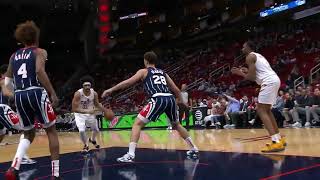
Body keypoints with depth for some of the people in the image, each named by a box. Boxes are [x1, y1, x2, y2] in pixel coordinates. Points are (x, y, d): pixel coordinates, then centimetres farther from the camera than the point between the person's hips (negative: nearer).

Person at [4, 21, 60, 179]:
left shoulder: (14, 56, 20)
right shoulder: (40, 51, 6)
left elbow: (7, 83, 16)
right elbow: (40, 70, -15)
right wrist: (52, 93, -14)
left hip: (19, 96, 5)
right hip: (36, 93, -5)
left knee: (28, 134, 21)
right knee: (51, 131, 10)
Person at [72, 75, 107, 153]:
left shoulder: (94, 93, -17)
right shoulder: (78, 94, -30)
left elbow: (97, 104, 3)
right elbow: (74, 109, -30)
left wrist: (105, 111, -10)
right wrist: (87, 111, -40)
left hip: (90, 113, 4)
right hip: (80, 114, -4)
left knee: (96, 130, 16)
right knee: (82, 130, -23)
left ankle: (92, 140, 52)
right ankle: (85, 146, 6)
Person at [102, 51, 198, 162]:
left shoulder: (144, 71, 17)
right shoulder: (163, 73, 30)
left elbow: (128, 82, 10)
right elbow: (176, 90, 29)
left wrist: (111, 90, 17)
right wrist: (180, 101, 45)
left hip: (158, 99, -5)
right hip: (170, 99, 6)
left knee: (137, 124, 3)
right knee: (176, 125, 29)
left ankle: (130, 155, -10)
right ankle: (194, 149, 33)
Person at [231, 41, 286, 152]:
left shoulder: (249, 57, -1)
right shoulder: (258, 56, 28)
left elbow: (252, 77, -9)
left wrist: (240, 73, 7)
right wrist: (248, 71, 33)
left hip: (269, 82, -10)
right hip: (275, 80, 10)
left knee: (261, 110, -10)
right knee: (266, 110, 20)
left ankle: (276, 142, -20)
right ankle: (279, 139, 23)